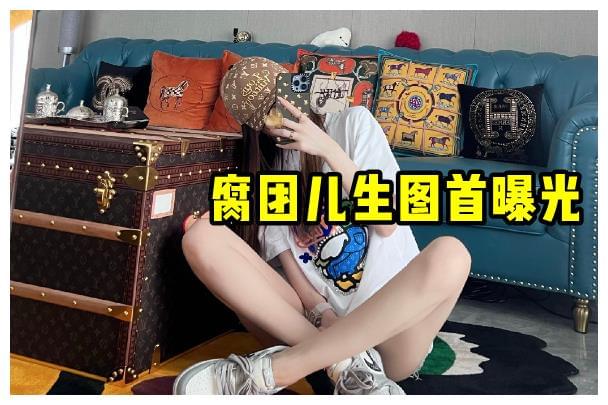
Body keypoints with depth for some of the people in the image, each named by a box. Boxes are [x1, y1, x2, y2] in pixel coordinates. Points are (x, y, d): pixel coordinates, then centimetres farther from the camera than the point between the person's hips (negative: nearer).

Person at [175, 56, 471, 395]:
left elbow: (386, 223, -4)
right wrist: (322, 314, -17)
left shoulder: (353, 123, 6)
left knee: (449, 253, -34)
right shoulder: (264, 172, 12)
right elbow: (290, 267, 3)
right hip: (311, 327, 2)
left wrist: (328, 149, -12)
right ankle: (348, 365, -25)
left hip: (392, 328, -1)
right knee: (202, 235, -16)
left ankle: (273, 370, -31)